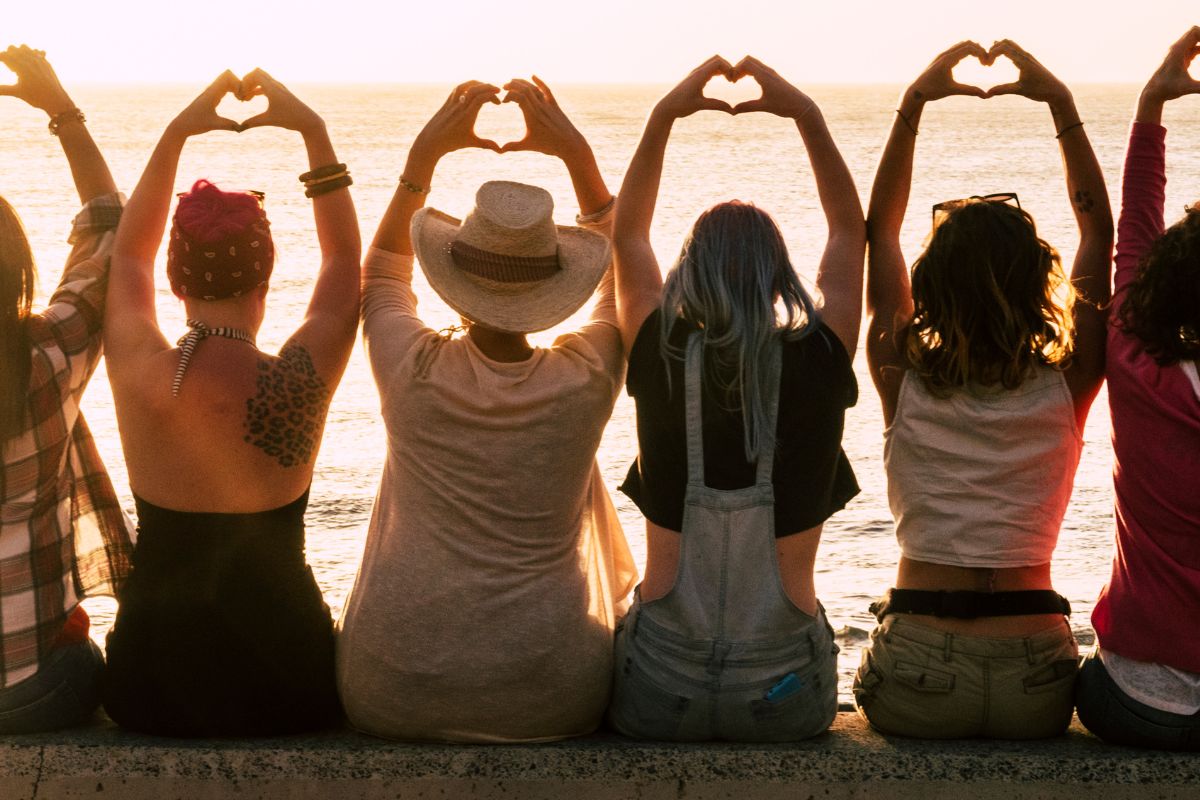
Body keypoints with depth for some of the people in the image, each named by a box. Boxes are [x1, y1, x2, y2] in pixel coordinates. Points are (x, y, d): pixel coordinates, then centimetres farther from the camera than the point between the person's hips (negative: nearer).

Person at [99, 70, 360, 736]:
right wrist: (313, 131, 3)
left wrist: (175, 133, 10)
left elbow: (128, 254, 9)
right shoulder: (298, 382, -19)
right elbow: (345, 257, 1)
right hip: (281, 689, -2)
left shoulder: (137, 374, -13)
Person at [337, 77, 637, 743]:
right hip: (547, 703, 0)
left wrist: (425, 154, 12)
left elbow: (381, 272, 14)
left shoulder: (412, 370, -11)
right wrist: (577, 154, 9)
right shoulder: (586, 379, -11)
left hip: (389, 698, 1)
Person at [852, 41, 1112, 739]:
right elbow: (1100, 232, 6)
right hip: (1036, 692, 0)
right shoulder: (1067, 388, -5)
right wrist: (1063, 106, 6)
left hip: (915, 686, 0)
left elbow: (879, 230, 6)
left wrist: (913, 105, 6)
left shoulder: (904, 381, -5)